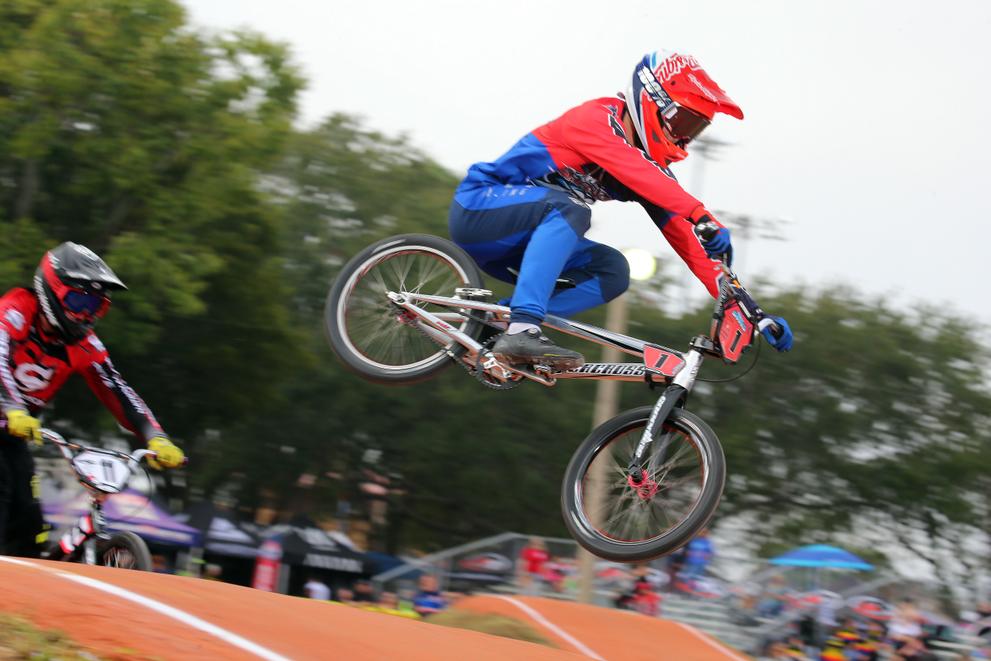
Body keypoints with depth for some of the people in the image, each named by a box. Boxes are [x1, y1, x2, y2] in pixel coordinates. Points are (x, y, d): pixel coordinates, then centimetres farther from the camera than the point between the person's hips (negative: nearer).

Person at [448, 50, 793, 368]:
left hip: (510, 243, 8)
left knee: (612, 270, -10)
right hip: (477, 205, -8)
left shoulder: (650, 169, 4)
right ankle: (521, 331, -41)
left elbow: (682, 235, 0)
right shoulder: (596, 117, -18)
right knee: (568, 208, -33)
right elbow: (631, 169, -37)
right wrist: (701, 216, -49)